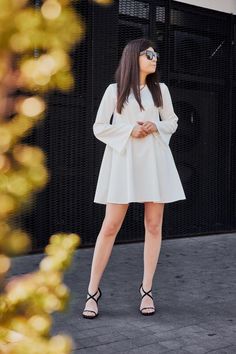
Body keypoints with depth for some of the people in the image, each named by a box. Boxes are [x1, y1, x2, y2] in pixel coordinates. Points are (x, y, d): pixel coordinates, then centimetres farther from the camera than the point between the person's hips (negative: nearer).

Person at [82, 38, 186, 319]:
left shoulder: (161, 89, 12)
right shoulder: (114, 90, 4)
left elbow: (172, 121, 15)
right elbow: (99, 127, 1)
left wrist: (156, 127, -6)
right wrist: (130, 130, -11)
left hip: (154, 160, 3)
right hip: (123, 160, -3)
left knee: (154, 225, 2)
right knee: (110, 226, -4)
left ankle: (146, 289, 15)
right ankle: (93, 291, 7)